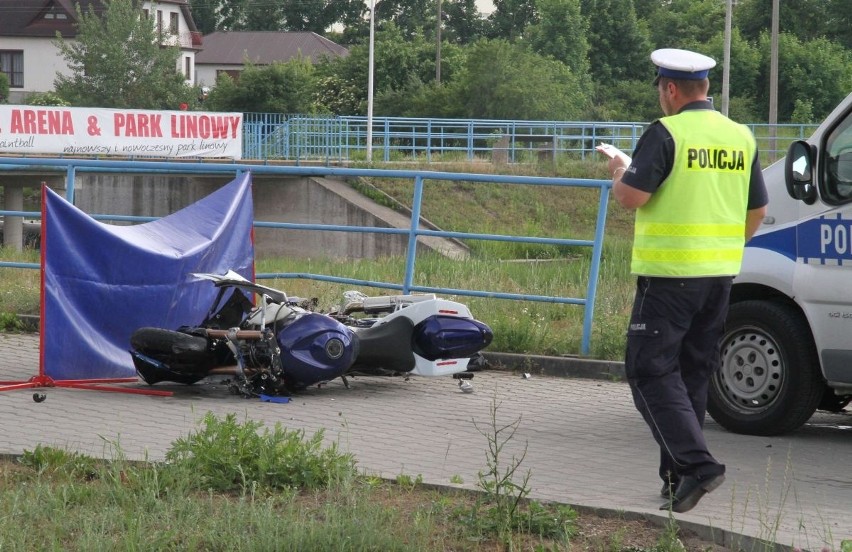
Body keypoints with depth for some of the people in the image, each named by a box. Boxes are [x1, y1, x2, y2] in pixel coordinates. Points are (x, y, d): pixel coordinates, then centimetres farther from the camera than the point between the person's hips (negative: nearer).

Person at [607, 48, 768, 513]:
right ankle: (678, 476, 18)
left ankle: (695, 463, -17)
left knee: (650, 371, -3)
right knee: (693, 372, 14)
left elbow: (631, 197, -17)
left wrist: (619, 172, 4)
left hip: (670, 273, -7)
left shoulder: (666, 134, -12)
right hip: (721, 273, 7)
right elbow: (758, 211, 17)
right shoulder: (740, 137, 11)